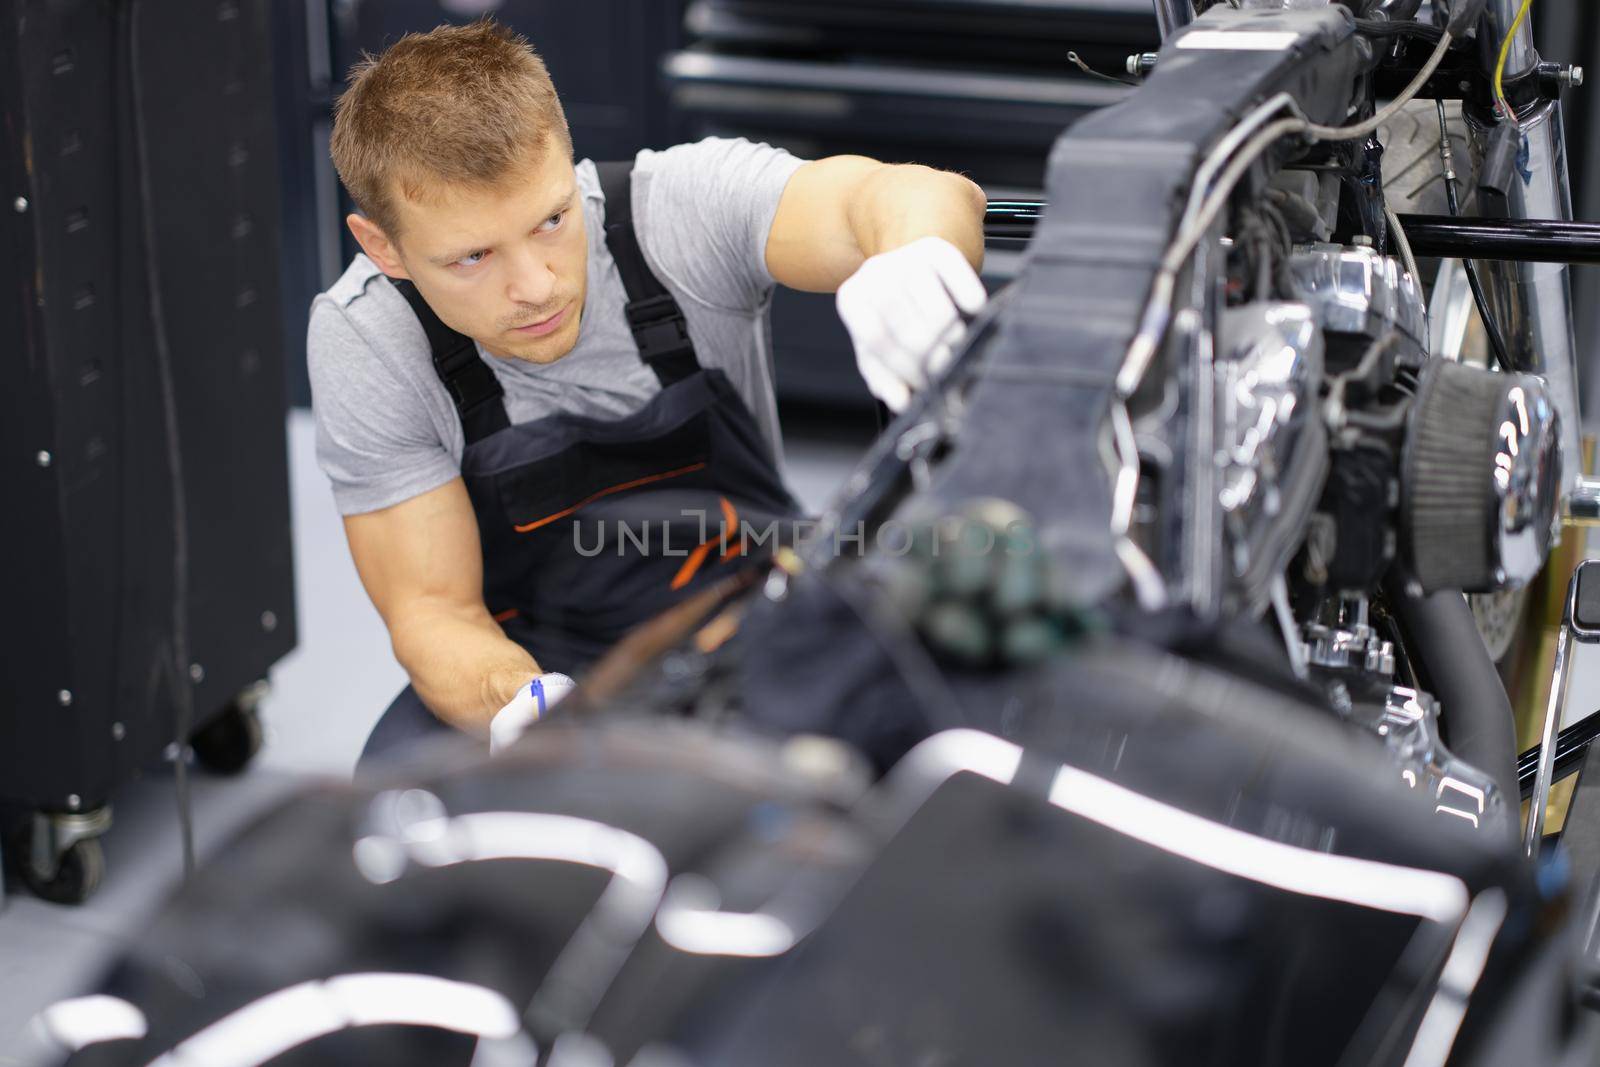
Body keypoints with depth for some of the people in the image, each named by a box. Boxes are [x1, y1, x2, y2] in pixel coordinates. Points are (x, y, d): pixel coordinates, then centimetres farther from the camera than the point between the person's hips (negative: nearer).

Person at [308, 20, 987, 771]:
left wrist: (917, 253, -65)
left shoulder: (682, 206, -21)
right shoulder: (362, 340, -17)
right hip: (532, 657, 0)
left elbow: (931, 198, -39)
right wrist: (525, 709, -38)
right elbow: (433, 609, -14)